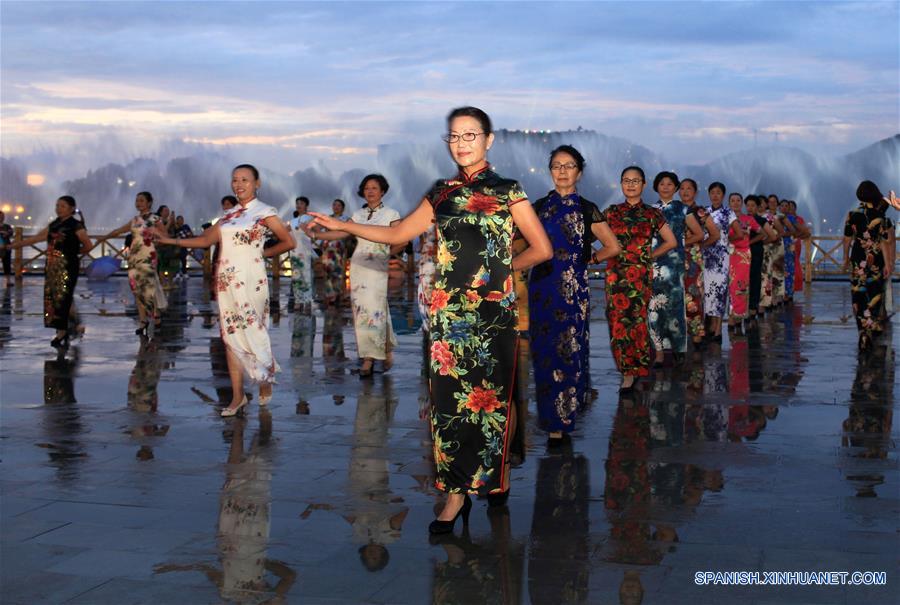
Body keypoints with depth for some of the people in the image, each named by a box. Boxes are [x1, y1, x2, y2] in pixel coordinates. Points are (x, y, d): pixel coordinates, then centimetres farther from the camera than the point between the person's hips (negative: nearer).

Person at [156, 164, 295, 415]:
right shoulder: (229, 215, 15)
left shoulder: (264, 212, -1)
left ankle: (265, 380, 19)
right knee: (230, 336, 4)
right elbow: (206, 239, 11)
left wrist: (262, 253, 3)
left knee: (252, 332, -7)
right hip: (226, 280, 6)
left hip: (250, 280, -6)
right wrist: (171, 240, 5)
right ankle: (237, 396, 9)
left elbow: (289, 242, 0)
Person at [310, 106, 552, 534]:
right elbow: (397, 234, 18)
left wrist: (502, 268, 6)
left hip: (493, 311, -3)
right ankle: (457, 492, 6)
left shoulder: (506, 191, 1)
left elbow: (542, 249, 2)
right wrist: (343, 226, 14)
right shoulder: (442, 193, 13)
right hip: (449, 311, 4)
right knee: (449, 398, -1)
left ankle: (494, 478, 20)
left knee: (490, 398, 2)